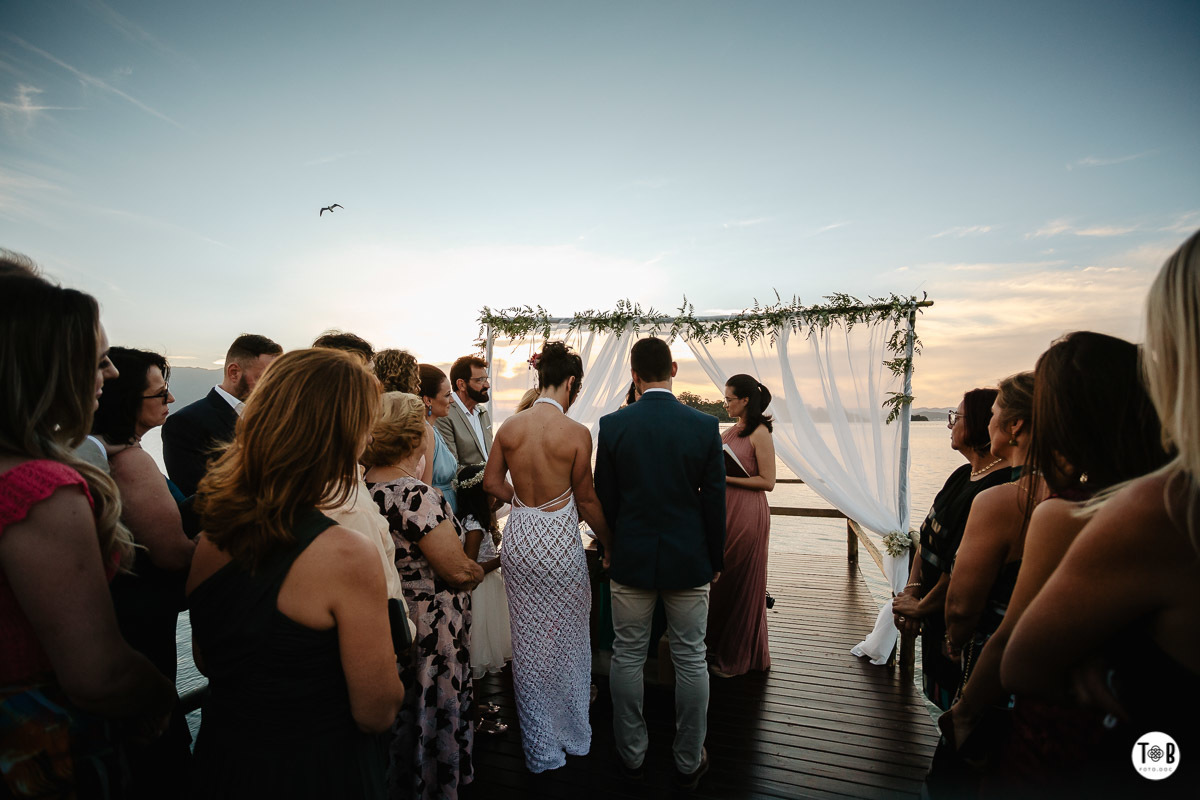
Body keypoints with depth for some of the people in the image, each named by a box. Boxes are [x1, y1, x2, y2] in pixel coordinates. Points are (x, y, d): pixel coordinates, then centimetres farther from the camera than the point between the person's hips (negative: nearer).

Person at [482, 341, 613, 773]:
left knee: (528, 640, 18)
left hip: (519, 538, 4)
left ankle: (540, 745, 35)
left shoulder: (509, 426, -5)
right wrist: (610, 538, 5)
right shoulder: (576, 433, -17)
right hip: (560, 541, -4)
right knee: (567, 638, 17)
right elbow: (586, 498, -9)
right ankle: (572, 733, 37)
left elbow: (491, 481, 5)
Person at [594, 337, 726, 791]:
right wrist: (715, 560, 9)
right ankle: (689, 761, 29)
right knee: (691, 660, 14)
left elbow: (604, 497, -1)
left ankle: (631, 754, 30)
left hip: (631, 560, 0)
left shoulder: (612, 425, -9)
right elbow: (714, 501, -4)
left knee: (627, 657, 15)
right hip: (689, 560, 0)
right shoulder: (705, 426, -10)